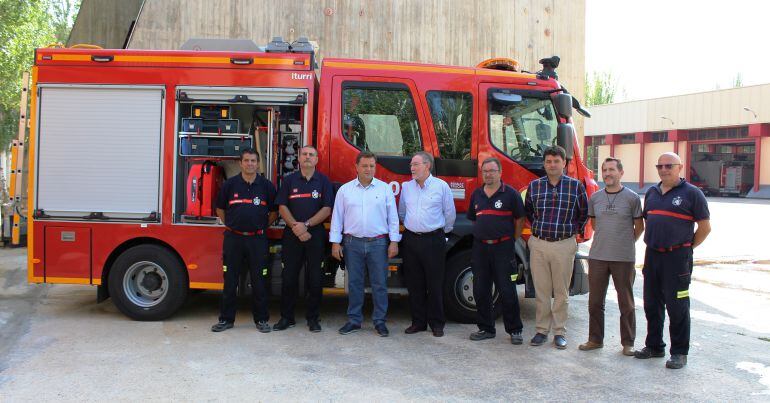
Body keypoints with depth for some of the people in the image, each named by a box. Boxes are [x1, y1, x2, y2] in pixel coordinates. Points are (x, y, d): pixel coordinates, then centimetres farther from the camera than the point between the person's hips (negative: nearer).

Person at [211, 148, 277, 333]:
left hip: (257, 239, 0)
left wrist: (260, 226, 6)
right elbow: (220, 209, 14)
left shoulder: (266, 186, 3)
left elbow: (274, 212, 11)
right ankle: (226, 318, 16)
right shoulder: (230, 184, 3)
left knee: (259, 281, 4)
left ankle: (261, 319, 14)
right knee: (230, 280, 6)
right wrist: (232, 225, 9)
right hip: (233, 239, 1)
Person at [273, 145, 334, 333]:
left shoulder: (324, 181, 4)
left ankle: (313, 318, 12)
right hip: (292, 234, 1)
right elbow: (282, 207, 2)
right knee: (289, 277, 3)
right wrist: (295, 226, -12)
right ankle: (286, 317, 13)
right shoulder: (289, 180, 8)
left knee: (314, 278, 2)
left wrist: (306, 225, -13)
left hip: (316, 235, -1)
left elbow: (327, 209, -4)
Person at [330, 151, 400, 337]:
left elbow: (393, 217, 4)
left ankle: (380, 321, 12)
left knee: (379, 283, 2)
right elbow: (337, 217, 7)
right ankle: (354, 320, 16)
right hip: (353, 243, 1)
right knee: (354, 283, 6)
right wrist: (335, 242, 1)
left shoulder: (385, 189, 5)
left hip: (378, 243, -1)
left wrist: (394, 241, -2)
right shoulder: (345, 190, 6)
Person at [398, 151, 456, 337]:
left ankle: (437, 323, 12)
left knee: (435, 284, 1)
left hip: (433, 240, -4)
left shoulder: (441, 186, -2)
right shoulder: (406, 187, 9)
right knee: (414, 284, 8)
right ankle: (418, 322, 18)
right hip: (411, 240, 4)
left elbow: (449, 213, 5)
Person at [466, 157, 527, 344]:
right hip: (480, 248, 5)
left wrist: (512, 241, 0)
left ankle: (515, 330, 11)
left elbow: (520, 219, 1)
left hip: (503, 248, -5)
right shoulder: (476, 195, 12)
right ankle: (486, 328, 19)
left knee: (507, 291, -1)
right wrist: (481, 235, 12)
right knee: (480, 291, 8)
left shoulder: (510, 194, -3)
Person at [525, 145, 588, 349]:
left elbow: (583, 213, 11)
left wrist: (575, 231, 7)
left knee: (561, 291, 6)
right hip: (538, 244, 2)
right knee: (541, 290, 7)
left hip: (564, 244, -1)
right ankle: (541, 330, 17)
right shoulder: (534, 186, 4)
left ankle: (560, 332, 16)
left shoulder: (576, 186, -1)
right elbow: (528, 211, 19)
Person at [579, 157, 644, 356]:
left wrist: (625, 243, 11)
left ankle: (628, 343, 18)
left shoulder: (632, 198, -3)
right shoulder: (594, 198, 7)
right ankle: (595, 339, 21)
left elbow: (639, 227, 5)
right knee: (595, 301, 9)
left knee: (626, 303, 6)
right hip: (597, 257, 3)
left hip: (624, 258, -3)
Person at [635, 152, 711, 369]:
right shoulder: (652, 192, 13)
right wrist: (651, 243, 14)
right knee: (652, 304, 13)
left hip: (677, 257, -6)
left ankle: (679, 353, 10)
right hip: (652, 255, 6)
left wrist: (687, 247, -2)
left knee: (677, 306, -1)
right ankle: (654, 346, 26)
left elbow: (705, 227, -4)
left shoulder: (691, 193, -5)